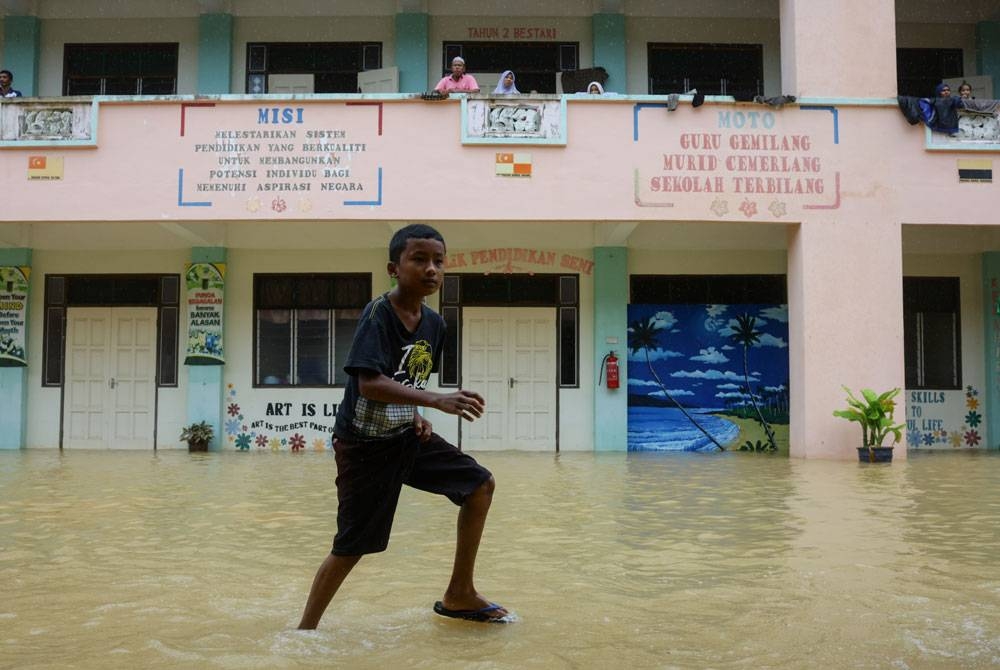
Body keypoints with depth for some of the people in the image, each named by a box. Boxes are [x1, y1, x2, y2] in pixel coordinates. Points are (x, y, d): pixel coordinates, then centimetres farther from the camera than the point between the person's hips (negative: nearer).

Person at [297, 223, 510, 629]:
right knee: (351, 548, -1)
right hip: (365, 445, -7)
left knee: (481, 485, 4)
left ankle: (459, 595, 18)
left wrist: (415, 414, -3)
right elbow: (369, 384, -33)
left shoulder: (434, 323, 1)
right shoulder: (378, 314, -21)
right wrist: (438, 402, -40)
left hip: (407, 436, 7)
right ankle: (305, 628, 22)